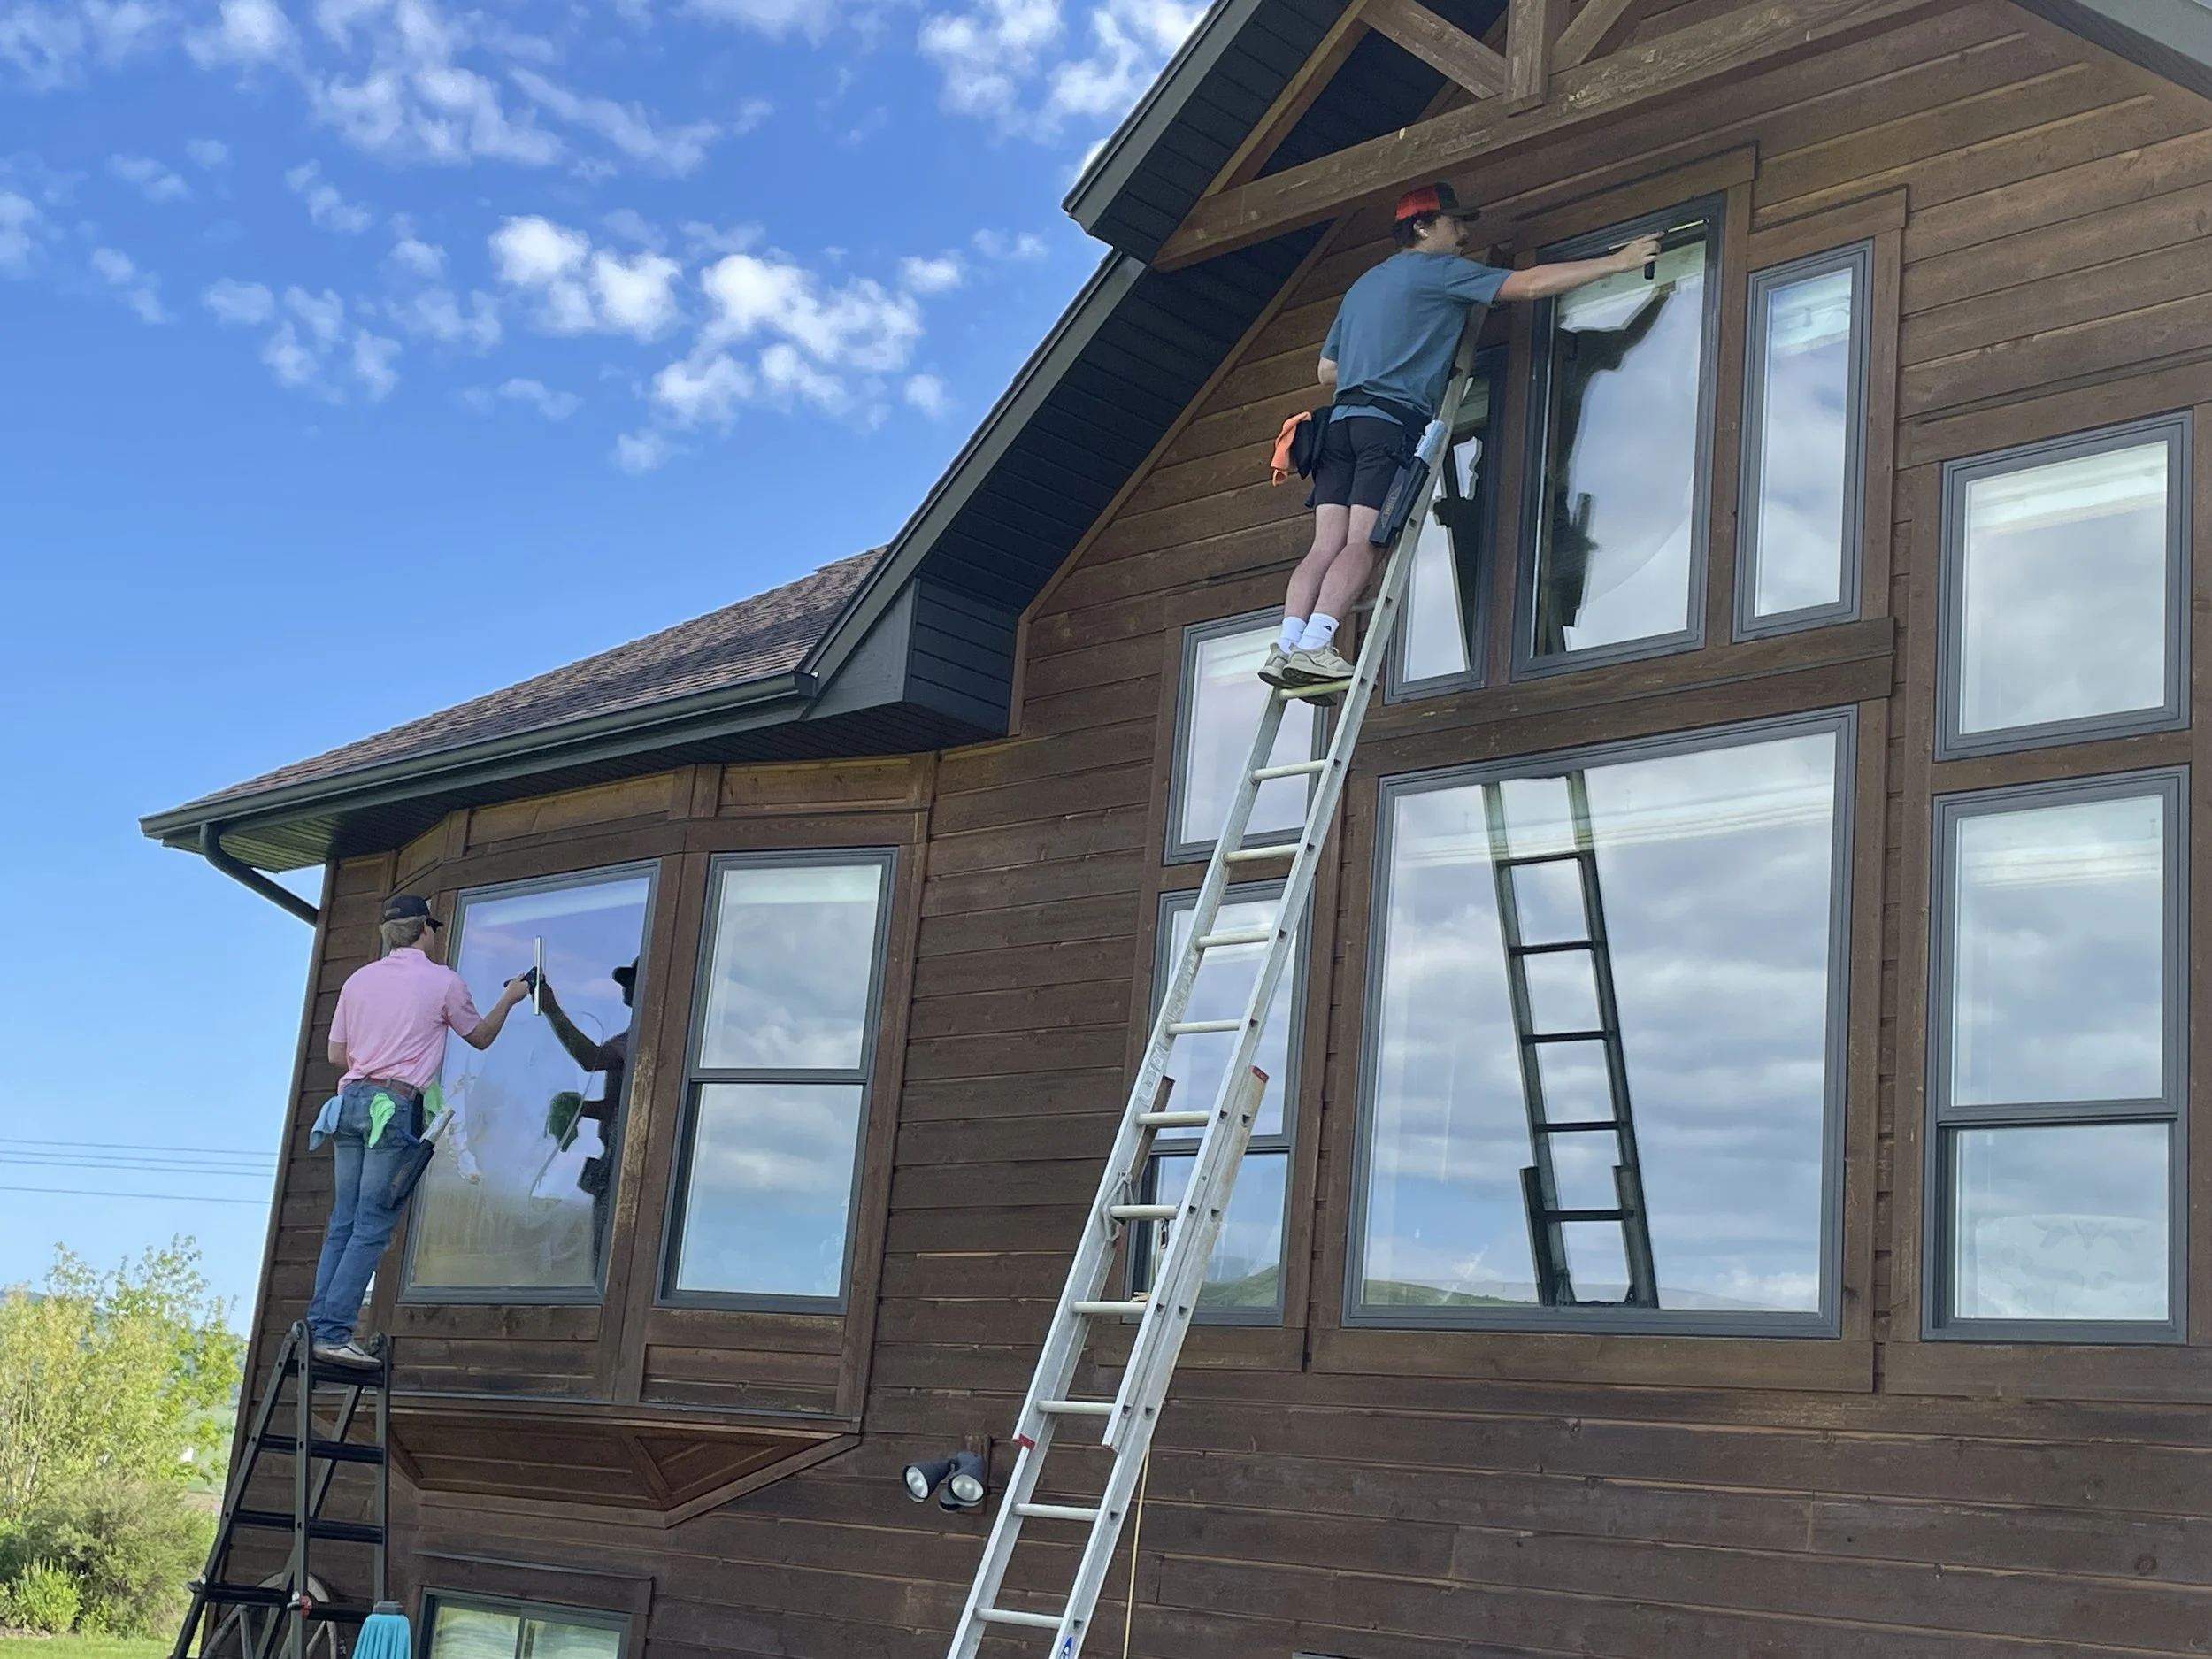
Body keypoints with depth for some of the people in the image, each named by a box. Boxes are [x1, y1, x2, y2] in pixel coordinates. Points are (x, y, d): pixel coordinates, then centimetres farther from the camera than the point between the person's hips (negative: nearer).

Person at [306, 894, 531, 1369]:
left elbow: (336, 1055, 16)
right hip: (395, 1106, -6)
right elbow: (480, 1037, 15)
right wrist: (509, 999, 29)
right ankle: (335, 1334, -11)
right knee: (372, 1228, -6)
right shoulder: (444, 981, 1)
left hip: (351, 1099, 6)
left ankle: (318, 1328, 3)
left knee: (342, 1224, 8)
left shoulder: (358, 980, 13)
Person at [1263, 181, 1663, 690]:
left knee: (1327, 544, -6)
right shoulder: (1440, 270, 8)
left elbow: (1327, 370, 32)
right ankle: (1313, 644, -30)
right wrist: (1615, 263, 6)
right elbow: (1530, 285, 2)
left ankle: (1287, 645, -21)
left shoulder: (1362, 286, 30)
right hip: (1391, 420, -7)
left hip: (1341, 419, 7)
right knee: (1362, 544, -16)